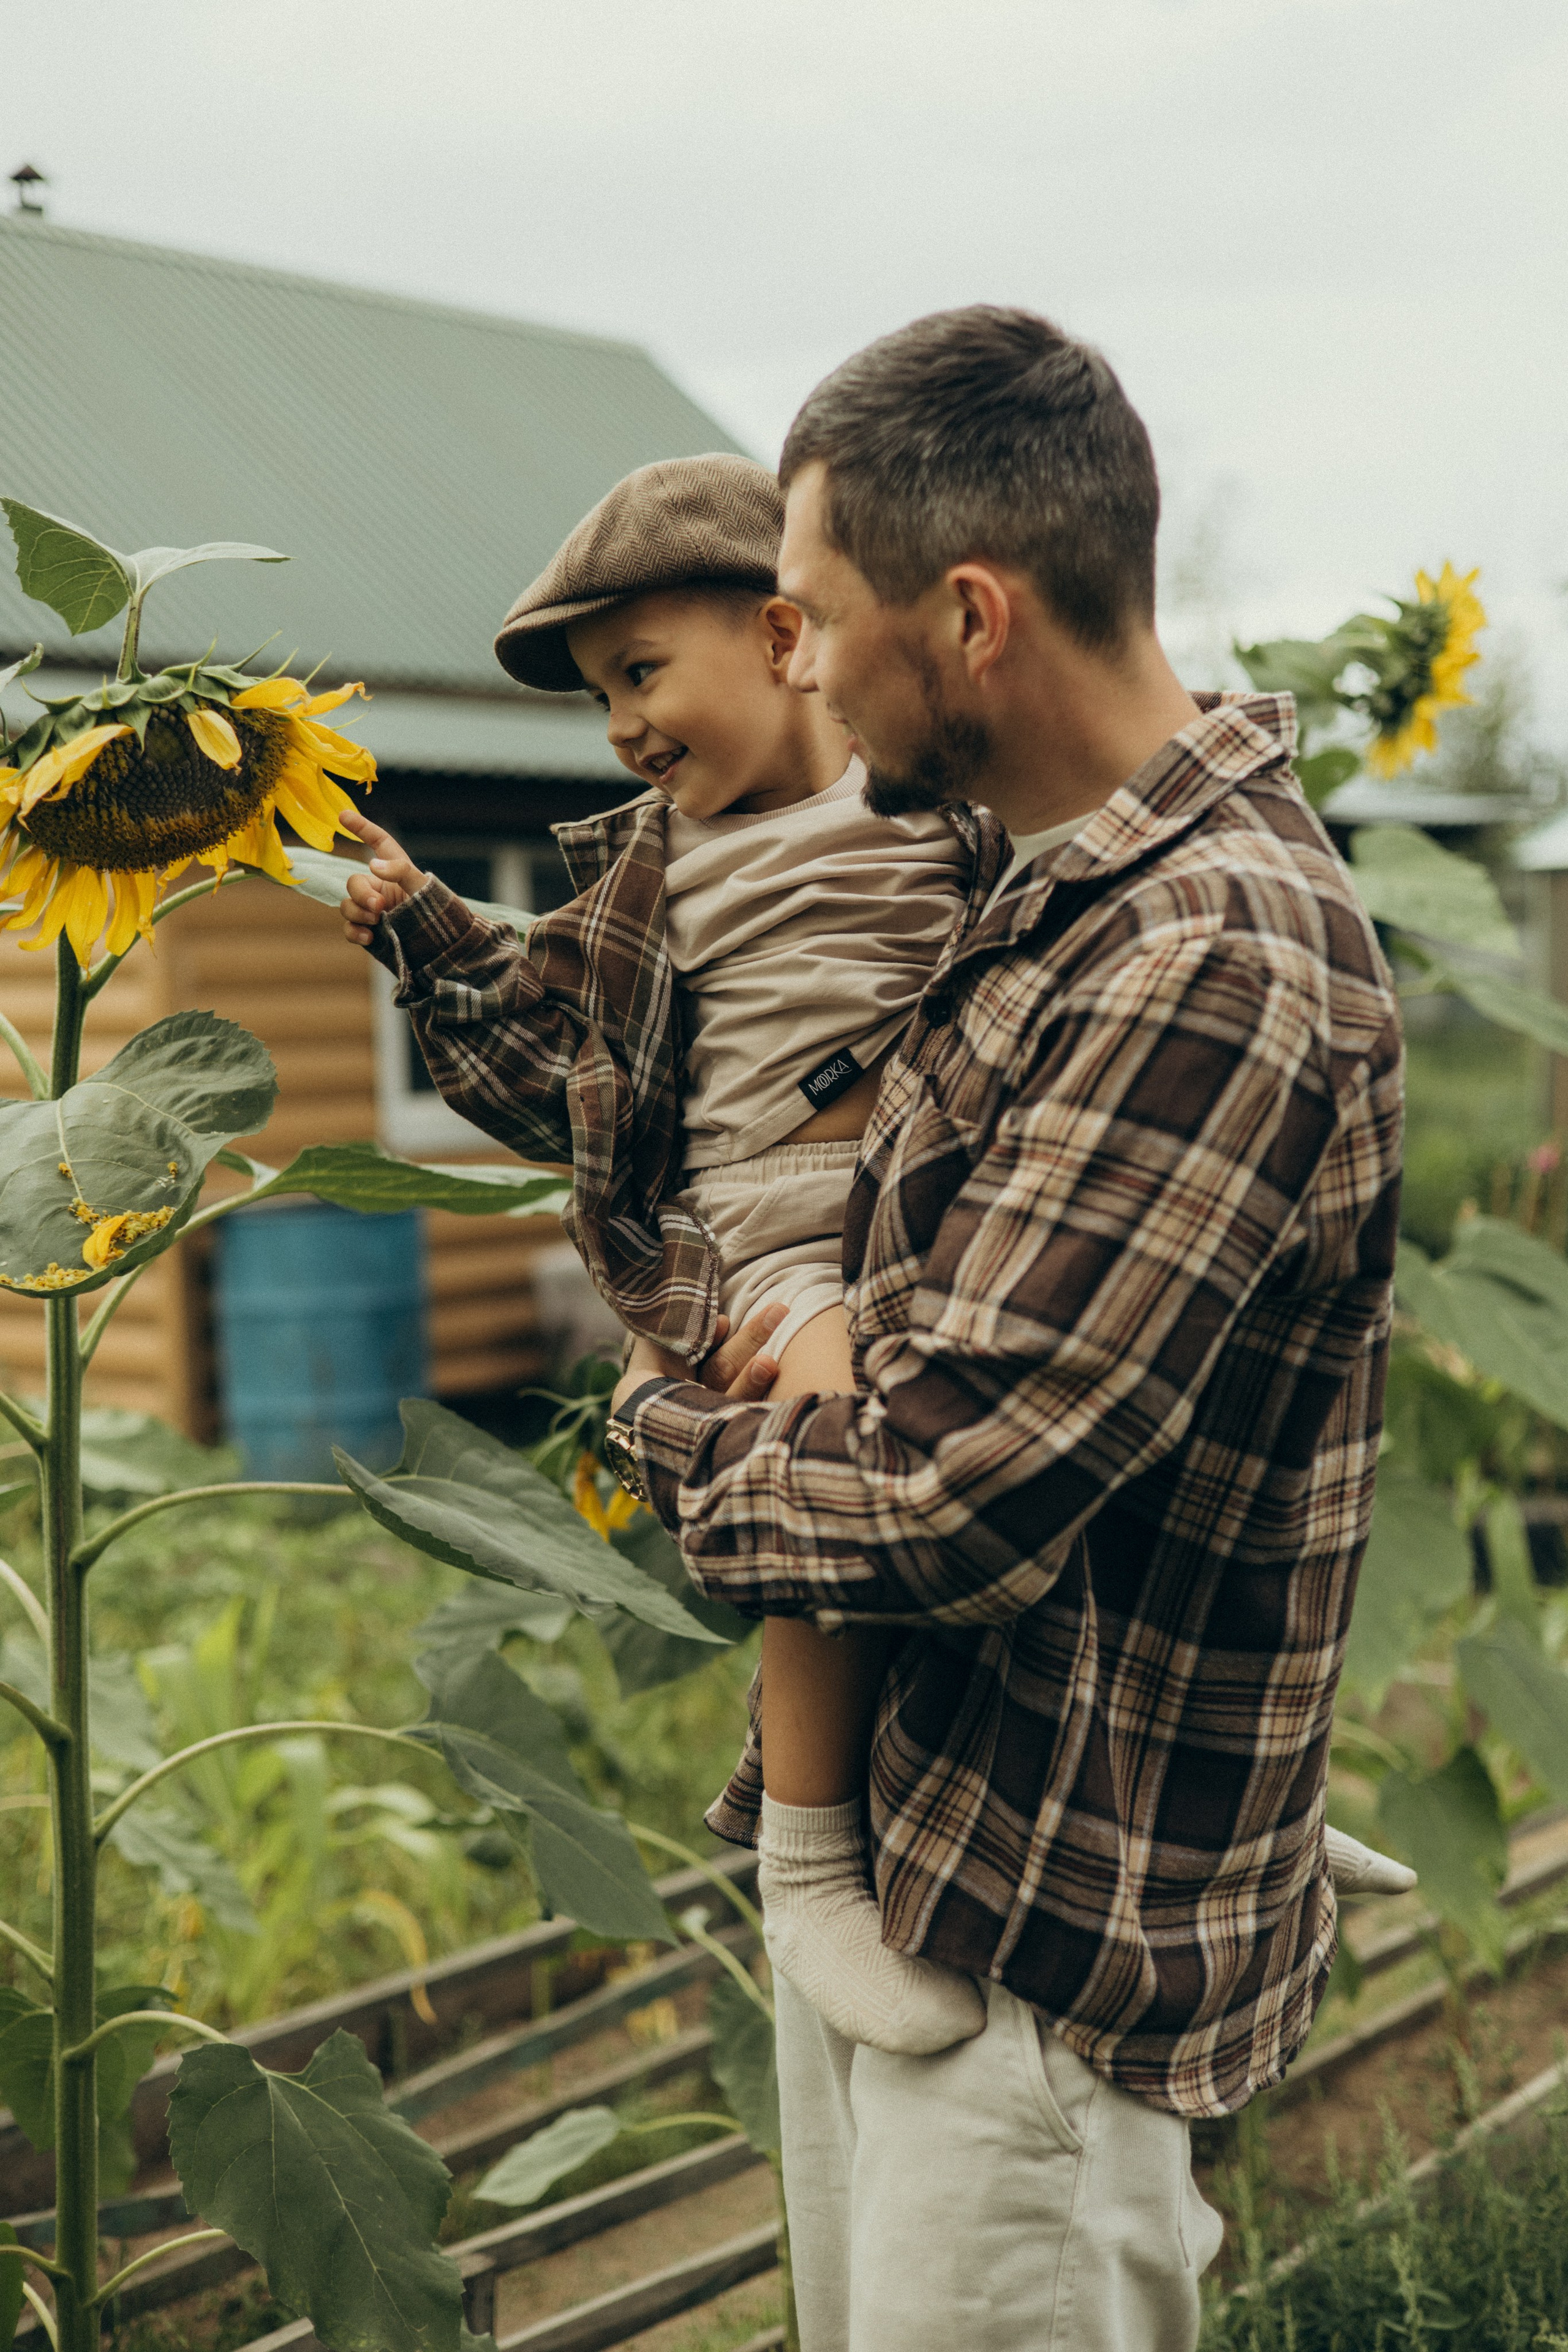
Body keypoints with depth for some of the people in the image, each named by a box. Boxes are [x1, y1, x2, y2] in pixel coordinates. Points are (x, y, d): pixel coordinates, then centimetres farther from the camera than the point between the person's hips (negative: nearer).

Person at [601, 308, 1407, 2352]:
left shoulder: (1219, 970, -26)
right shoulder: (1071, 890, 7)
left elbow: (942, 1506, -28)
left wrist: (673, 1438, -7)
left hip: (1035, 1935, -9)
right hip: (864, 1846, 9)